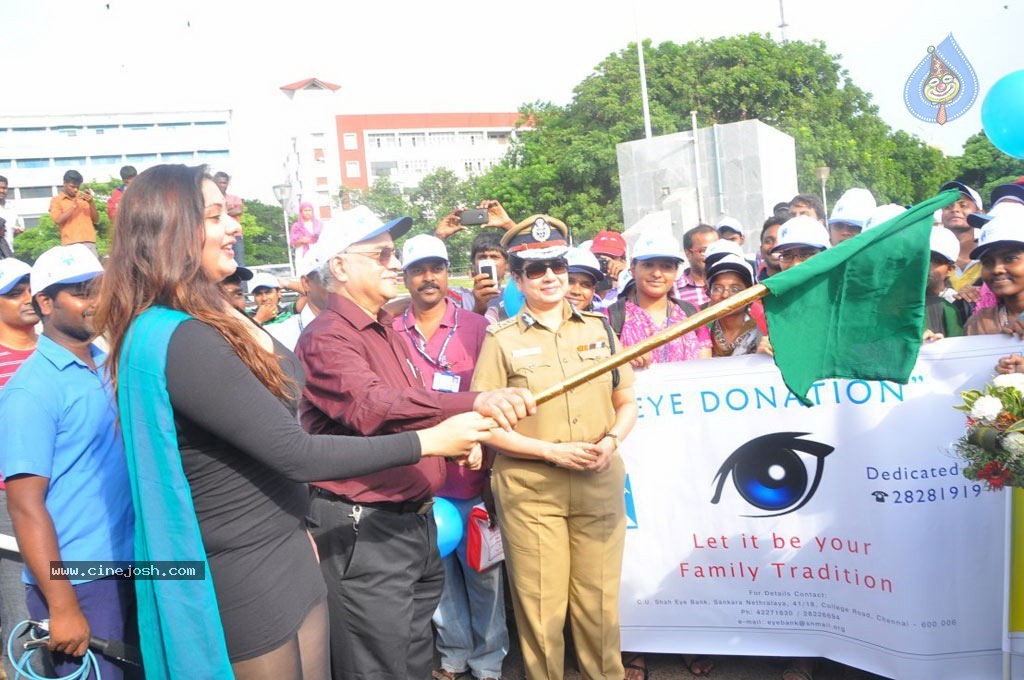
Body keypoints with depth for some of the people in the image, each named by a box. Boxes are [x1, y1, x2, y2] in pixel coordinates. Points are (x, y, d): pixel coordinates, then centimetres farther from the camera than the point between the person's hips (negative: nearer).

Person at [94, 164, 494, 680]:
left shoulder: (212, 319, 7)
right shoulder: (182, 341, -25)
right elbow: (297, 455, -25)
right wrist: (428, 441, -19)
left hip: (284, 553, 9)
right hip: (248, 574, -9)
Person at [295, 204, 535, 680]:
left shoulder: (387, 330, 15)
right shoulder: (327, 338, -17)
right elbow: (371, 407, -35)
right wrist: (473, 403, -45)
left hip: (414, 520, 9)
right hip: (364, 532, -9)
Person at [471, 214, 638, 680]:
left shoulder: (598, 328, 8)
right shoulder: (502, 340, -2)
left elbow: (627, 402, 13)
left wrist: (612, 441, -7)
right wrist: (553, 451, -14)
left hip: (600, 487, 3)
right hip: (530, 491, -2)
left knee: (599, 605, 12)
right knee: (541, 610, 6)